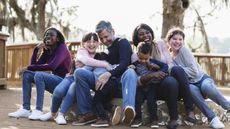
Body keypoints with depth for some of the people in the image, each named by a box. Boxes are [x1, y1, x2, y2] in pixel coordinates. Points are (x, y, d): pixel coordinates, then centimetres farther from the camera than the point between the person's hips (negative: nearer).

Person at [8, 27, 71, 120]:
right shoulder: (47, 51, 12)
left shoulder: (62, 48, -11)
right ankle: (26, 109, -9)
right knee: (27, 74, -2)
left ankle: (38, 111, -30)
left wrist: (29, 67, -21)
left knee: (39, 75, -30)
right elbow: (35, 65, 4)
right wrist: (36, 49, -5)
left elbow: (52, 66, -26)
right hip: (53, 81, 8)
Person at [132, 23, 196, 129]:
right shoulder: (136, 56, 3)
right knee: (170, 81, -38)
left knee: (177, 69, -33)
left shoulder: (160, 44, 10)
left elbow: (170, 64, 2)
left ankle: (189, 110, -31)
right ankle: (173, 118, -26)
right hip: (154, 88, -2)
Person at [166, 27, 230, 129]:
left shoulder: (184, 50, -6)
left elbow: (194, 71, -13)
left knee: (206, 87, -39)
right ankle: (212, 119, -33)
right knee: (191, 89, -36)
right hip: (190, 84, 3)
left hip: (202, 78, -2)